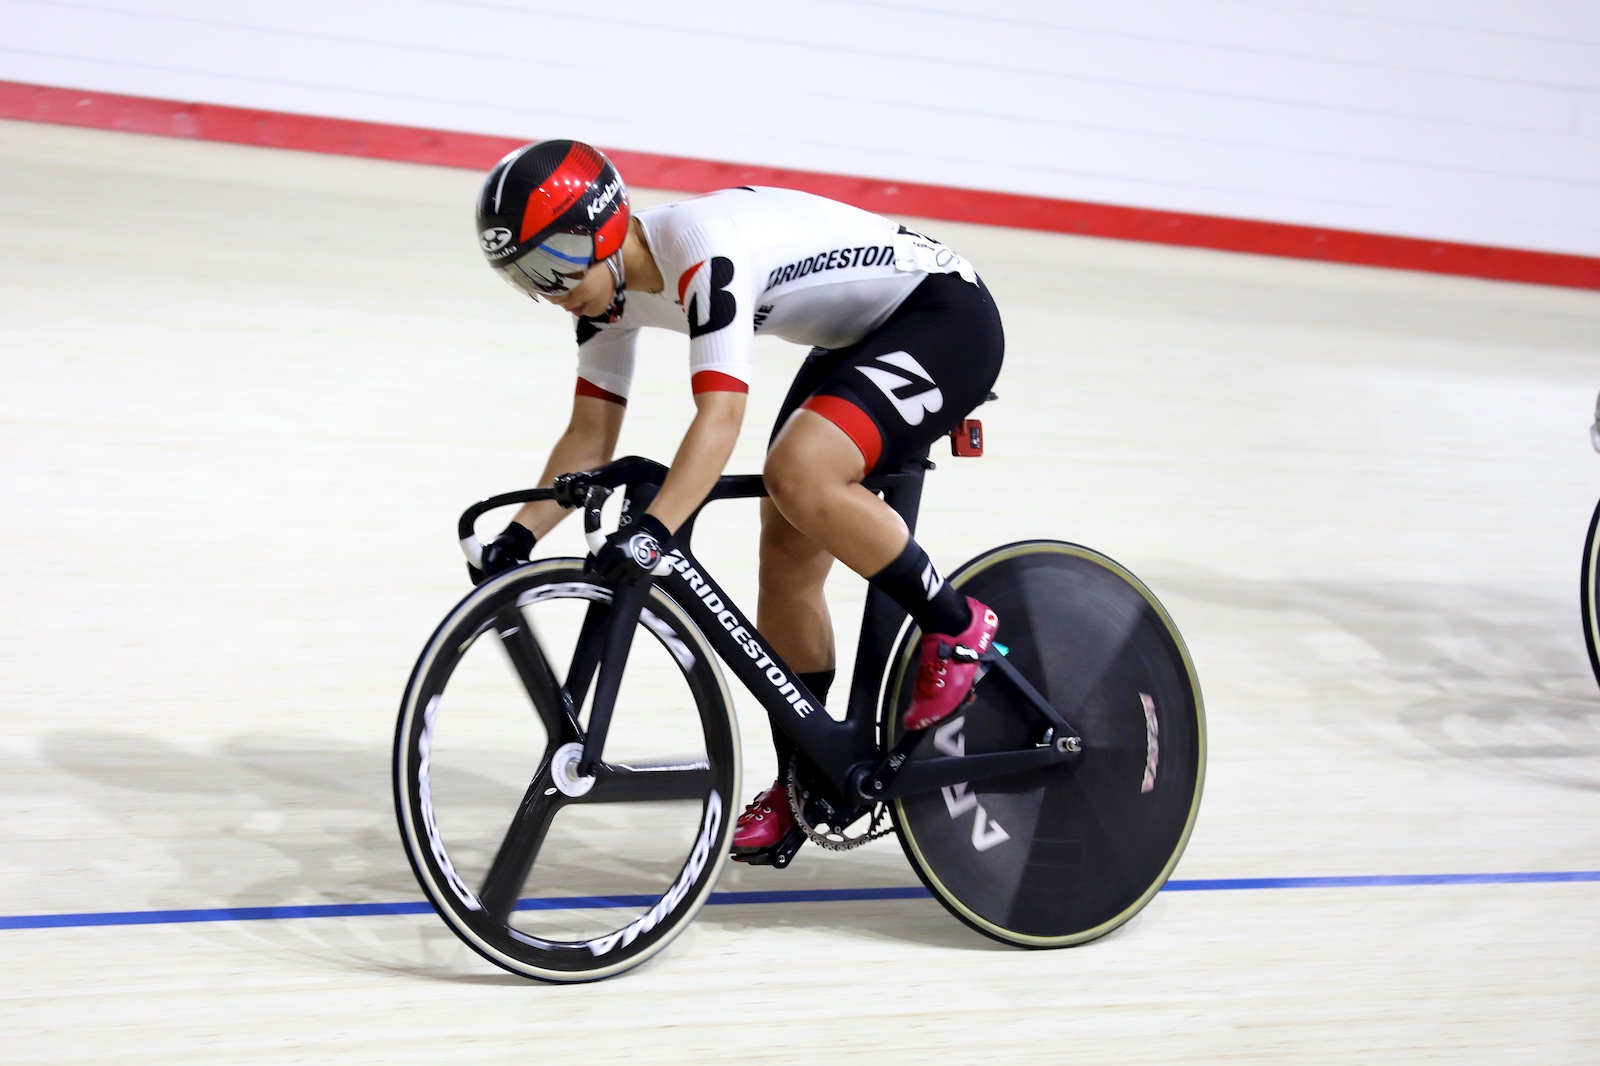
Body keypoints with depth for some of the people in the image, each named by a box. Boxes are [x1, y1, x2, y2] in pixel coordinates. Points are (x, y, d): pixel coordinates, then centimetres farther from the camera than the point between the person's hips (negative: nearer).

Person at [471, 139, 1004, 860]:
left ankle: (958, 628, -12)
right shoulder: (610, 288, -3)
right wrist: (519, 536, -7)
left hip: (947, 319, -10)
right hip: (858, 341, 10)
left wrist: (652, 528, -49)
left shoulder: (702, 248, -31)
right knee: (786, 563, 3)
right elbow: (590, 435, 3)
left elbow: (720, 416, -39)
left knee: (798, 471, -31)